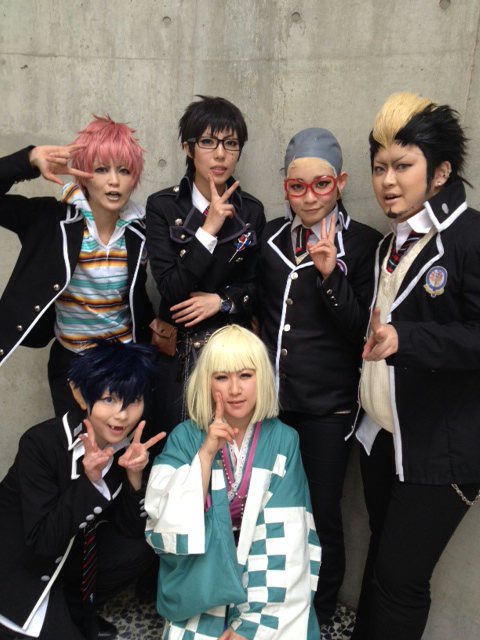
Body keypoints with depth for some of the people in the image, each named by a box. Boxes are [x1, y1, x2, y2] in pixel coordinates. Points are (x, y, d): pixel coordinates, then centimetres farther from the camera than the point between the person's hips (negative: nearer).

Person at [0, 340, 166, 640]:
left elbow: (132, 530, -10)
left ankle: (74, 608, 8)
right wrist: (89, 480, -37)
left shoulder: (127, 441, -13)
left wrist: (134, 474, -26)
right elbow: (42, 541, -27)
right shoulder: (41, 443, -27)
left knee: (145, 546, -14)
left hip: (73, 548, 6)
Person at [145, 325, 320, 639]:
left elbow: (285, 539, -9)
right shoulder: (185, 438, -6)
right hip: (202, 589, 0)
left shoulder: (283, 441, -7)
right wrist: (206, 452, -21)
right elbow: (170, 530, -14)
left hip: (268, 592, 0)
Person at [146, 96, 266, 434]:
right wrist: (209, 228, -20)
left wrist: (222, 300, -12)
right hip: (181, 352, -2)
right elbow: (171, 289, -15)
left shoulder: (251, 210, 1)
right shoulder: (163, 206, -7)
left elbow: (258, 285, 6)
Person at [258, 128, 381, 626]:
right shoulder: (270, 236, 4)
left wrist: (331, 272, -23)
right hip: (269, 397, 4)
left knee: (321, 515, 9)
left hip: (328, 406, -3)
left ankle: (319, 615, 36)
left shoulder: (363, 244, -7)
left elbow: (362, 333, -11)